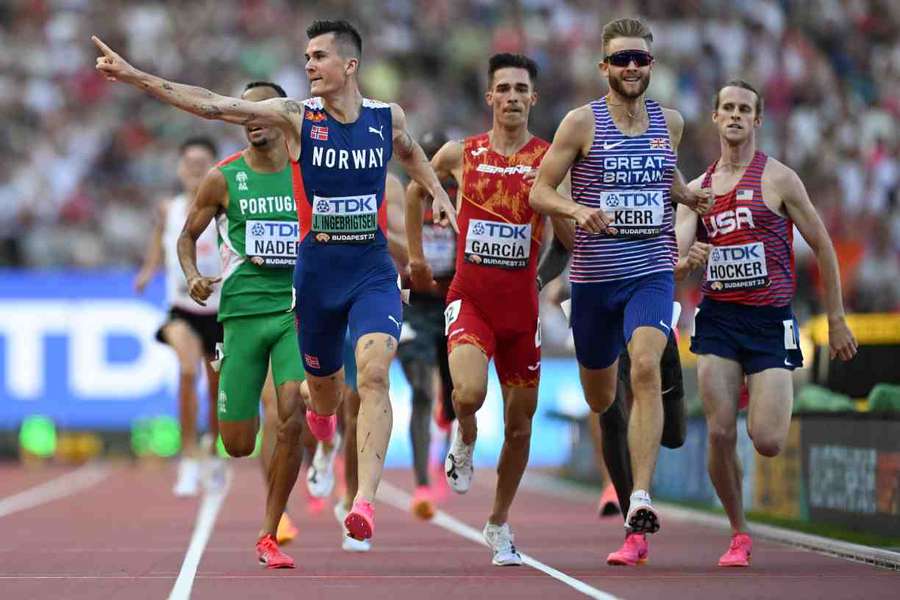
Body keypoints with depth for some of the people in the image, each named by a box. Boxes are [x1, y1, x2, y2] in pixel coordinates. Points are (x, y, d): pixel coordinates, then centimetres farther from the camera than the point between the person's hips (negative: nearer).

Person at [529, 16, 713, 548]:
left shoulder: (670, 122, 7)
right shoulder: (582, 123, -4)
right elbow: (540, 191, -3)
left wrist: (689, 197, 9)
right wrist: (578, 210, -21)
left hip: (652, 270, 1)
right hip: (595, 274, -1)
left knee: (646, 368, -24)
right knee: (599, 397, 11)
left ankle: (642, 498, -30)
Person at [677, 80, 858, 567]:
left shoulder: (777, 178, -1)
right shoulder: (698, 189, 11)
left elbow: (821, 246, 3)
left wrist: (836, 320, 3)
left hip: (770, 319, -3)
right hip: (717, 318, 3)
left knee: (767, 442, -12)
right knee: (720, 434, -8)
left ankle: (777, 406, 26)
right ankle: (738, 536, 9)